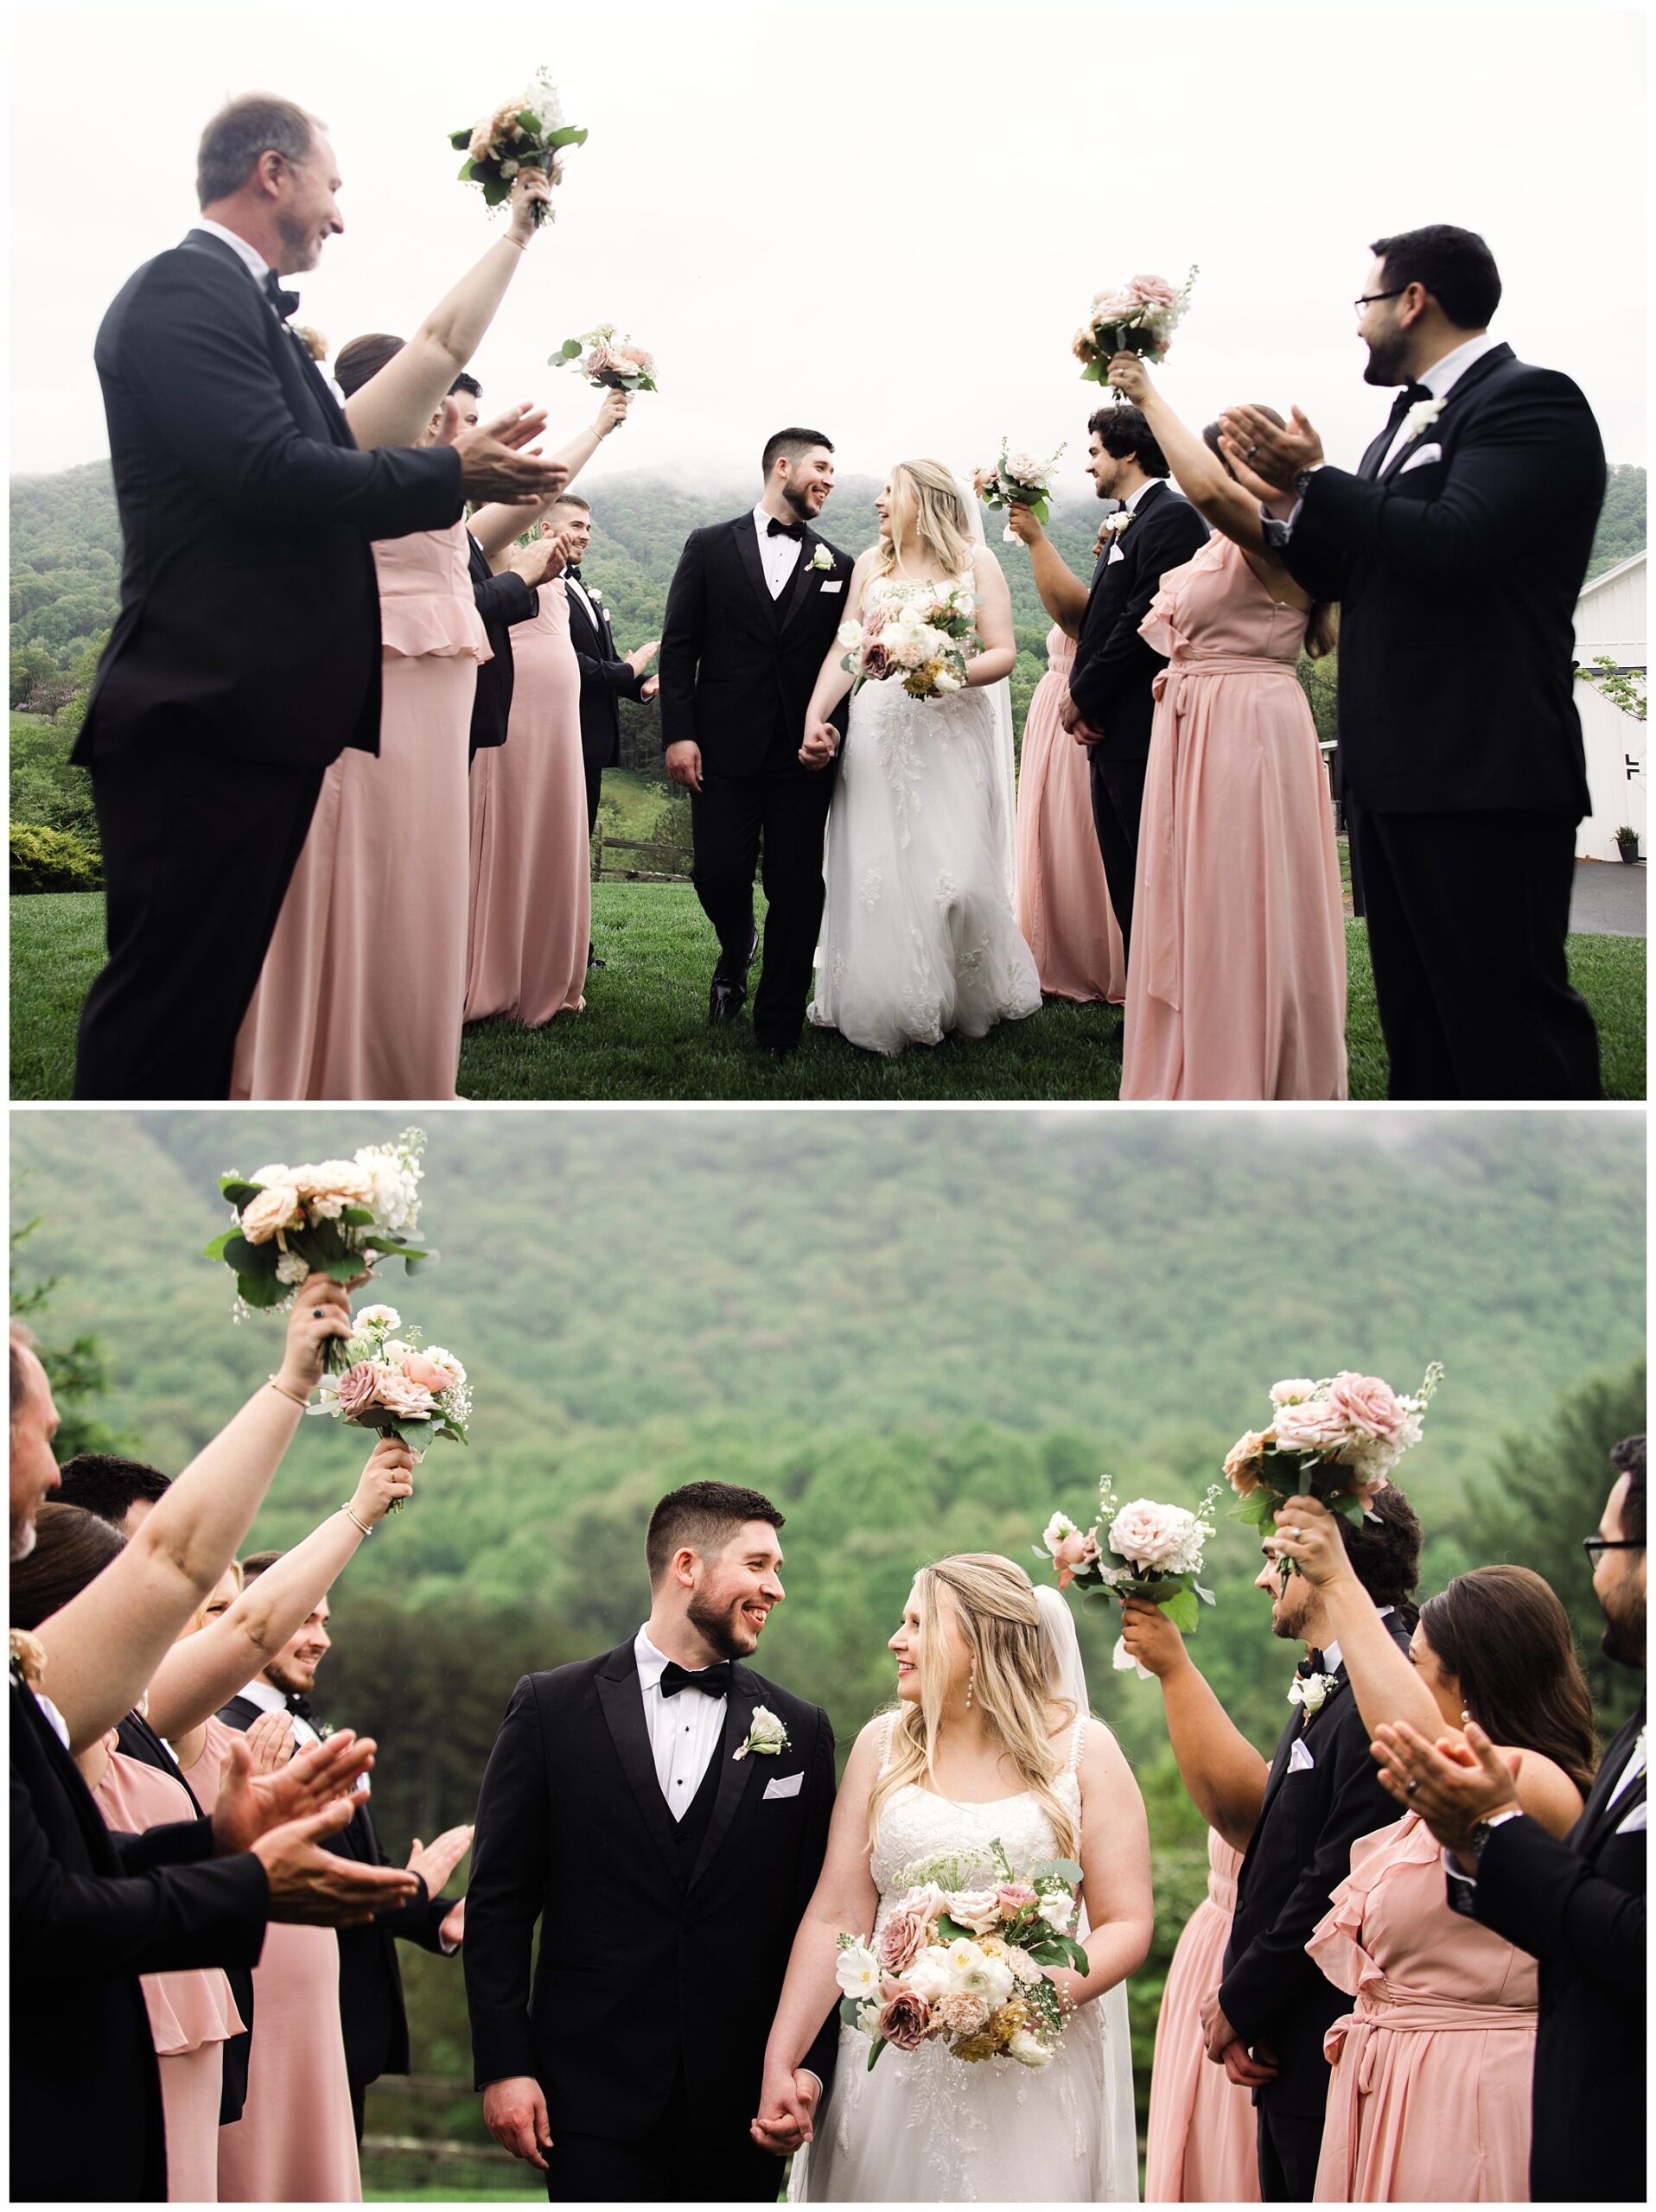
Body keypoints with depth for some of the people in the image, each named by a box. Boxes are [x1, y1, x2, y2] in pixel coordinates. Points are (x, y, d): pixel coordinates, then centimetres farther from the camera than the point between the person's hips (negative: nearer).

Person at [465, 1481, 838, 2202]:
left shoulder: (799, 1730, 8)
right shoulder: (551, 1707, 2)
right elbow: (498, 1901, 2)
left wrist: (809, 2065, -3)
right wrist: (503, 2065, -4)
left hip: (741, 2103, 2)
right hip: (596, 2088, -2)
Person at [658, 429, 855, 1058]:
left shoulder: (836, 566, 11)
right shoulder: (710, 547, 6)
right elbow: (678, 646, 2)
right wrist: (678, 733, -7)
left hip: (803, 753, 1)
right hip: (724, 747, -1)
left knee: (796, 889, -1)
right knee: (718, 875, -5)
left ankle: (778, 1028, 9)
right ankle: (736, 952, 30)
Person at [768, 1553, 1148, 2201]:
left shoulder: (1082, 1751, 2)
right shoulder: (883, 1745, 8)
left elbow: (1126, 1923, -3)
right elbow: (836, 1918, 3)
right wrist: (779, 2064, -6)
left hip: (1033, 2072, -2)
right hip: (892, 2070, 2)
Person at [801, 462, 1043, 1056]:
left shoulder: (975, 561, 4)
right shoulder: (871, 565, 13)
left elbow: (1003, 652, -3)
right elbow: (843, 650, 6)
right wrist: (815, 716, -8)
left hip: (955, 732, -3)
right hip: (880, 733, 3)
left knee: (957, 878, -9)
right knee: (877, 877, -4)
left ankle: (966, 1005, 9)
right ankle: (881, 1010, 7)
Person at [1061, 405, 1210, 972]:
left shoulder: (1171, 517, -10)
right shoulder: (1126, 526, 21)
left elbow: (1143, 621, -18)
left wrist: (1082, 698, -11)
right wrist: (1081, 702, 4)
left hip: (1143, 732, -10)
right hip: (1112, 735, 10)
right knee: (1127, 889, 10)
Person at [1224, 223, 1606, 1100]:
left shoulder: (1531, 400, -10)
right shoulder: (1406, 425, 18)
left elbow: (1454, 543, -25)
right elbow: (1331, 578, 20)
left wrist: (1316, 478, -14)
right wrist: (1289, 489, 4)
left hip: (1484, 779, -10)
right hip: (1393, 777, 10)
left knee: (1508, 1023, -9)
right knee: (1419, 1024, 16)